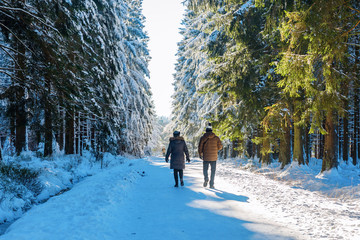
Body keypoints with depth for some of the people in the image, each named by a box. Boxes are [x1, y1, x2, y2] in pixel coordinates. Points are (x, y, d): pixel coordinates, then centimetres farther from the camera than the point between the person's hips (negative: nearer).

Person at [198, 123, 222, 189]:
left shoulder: (203, 138, 0)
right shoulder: (216, 138, 2)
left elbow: (200, 147, -2)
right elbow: (220, 146, -1)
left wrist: (200, 154, 13)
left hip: (205, 157, 0)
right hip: (214, 157, 1)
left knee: (205, 169, 15)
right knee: (213, 171, 9)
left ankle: (206, 178, -13)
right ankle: (211, 184, 6)